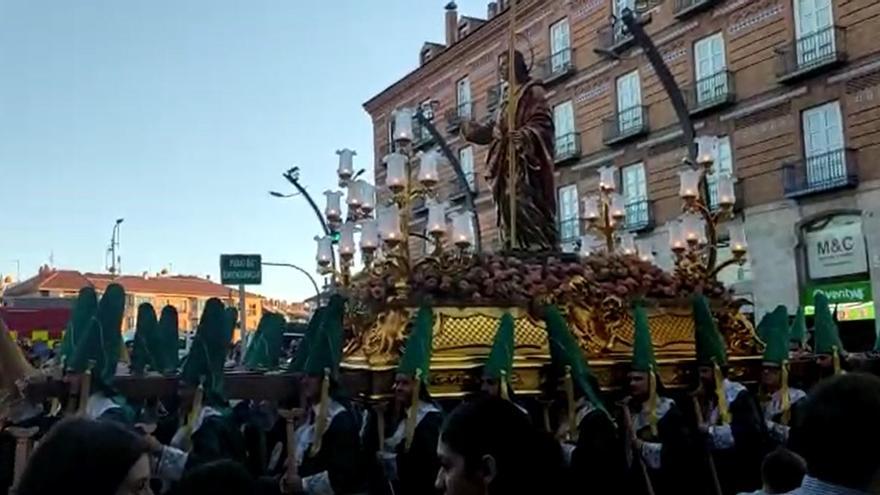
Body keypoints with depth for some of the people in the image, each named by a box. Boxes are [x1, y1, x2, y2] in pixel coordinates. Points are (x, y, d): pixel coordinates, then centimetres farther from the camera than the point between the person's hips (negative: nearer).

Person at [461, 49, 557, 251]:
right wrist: (472, 129, 39)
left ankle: (543, 247, -23)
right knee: (508, 203, -1)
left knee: (520, 199, -22)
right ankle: (520, 248, -3)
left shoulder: (533, 91, 1)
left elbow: (541, 123, -13)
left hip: (525, 157, -8)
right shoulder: (507, 96, 24)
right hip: (507, 159, 8)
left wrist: (524, 134, -32)